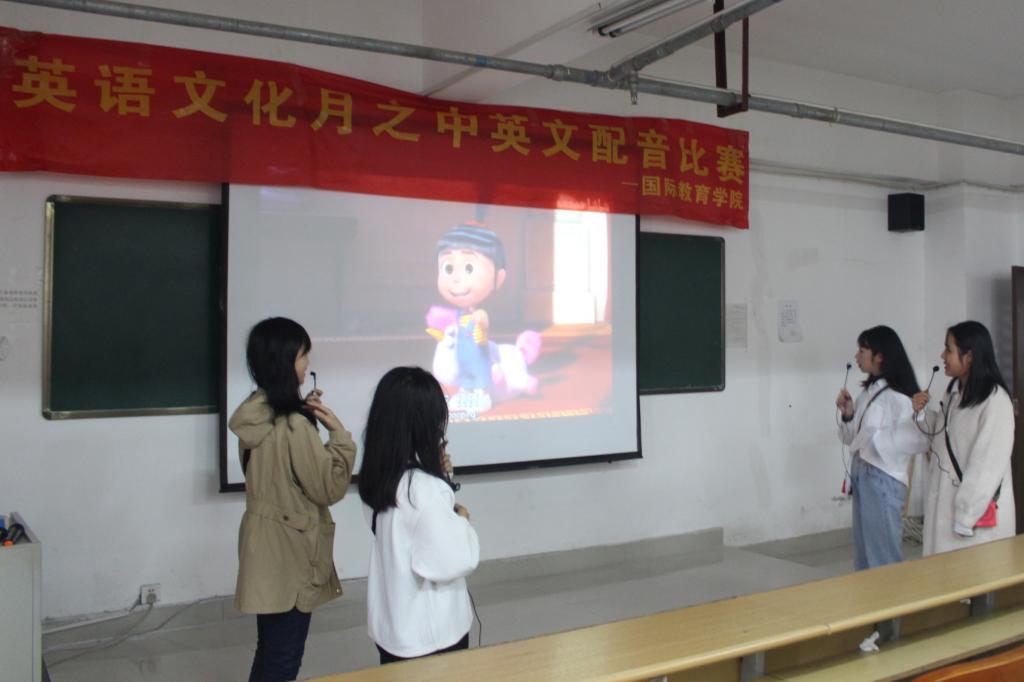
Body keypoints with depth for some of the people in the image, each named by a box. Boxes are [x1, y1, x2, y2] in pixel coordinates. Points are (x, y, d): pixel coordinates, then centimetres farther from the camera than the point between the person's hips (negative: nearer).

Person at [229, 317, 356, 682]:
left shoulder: (255, 412, 0)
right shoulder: (293, 425, -26)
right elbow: (330, 488, -18)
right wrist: (338, 432, -13)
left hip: (265, 545, 9)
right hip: (289, 551, -9)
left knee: (269, 650, 24)